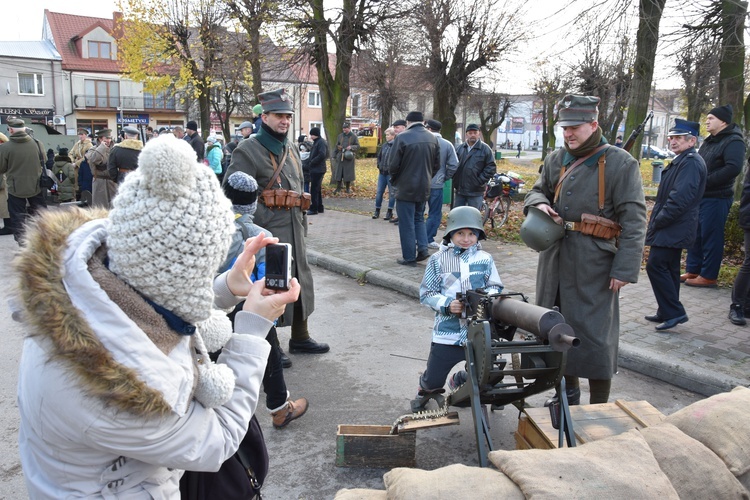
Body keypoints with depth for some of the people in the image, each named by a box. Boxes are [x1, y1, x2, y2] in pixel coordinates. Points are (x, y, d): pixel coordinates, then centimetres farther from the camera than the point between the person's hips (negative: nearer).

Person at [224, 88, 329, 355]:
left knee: (301, 281, 15)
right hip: (267, 232, -8)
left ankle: (300, 338, 32)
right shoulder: (248, 150, -11)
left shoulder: (291, 148, 14)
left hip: (293, 230, 8)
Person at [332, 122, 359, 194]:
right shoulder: (340, 136, 10)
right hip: (340, 156, 2)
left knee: (348, 172, 3)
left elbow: (357, 146, 1)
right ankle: (338, 187, 10)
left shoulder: (354, 136, 1)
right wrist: (334, 155, 7)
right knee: (338, 172, 0)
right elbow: (336, 146, 13)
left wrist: (351, 147, -18)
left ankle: (348, 188, 16)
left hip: (349, 157, -2)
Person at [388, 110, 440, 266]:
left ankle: (409, 257, 8)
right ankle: (423, 249, 8)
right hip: (424, 187, 6)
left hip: (406, 187, -5)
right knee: (419, 218, 21)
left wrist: (394, 179, 6)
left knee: (406, 223, 3)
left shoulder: (402, 137, -14)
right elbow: (437, 165, 8)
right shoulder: (432, 138, 4)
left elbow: (393, 164, -12)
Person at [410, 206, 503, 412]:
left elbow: (496, 287, 5)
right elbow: (426, 293, -2)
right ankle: (425, 388, 45)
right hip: (447, 333, -2)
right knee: (434, 381, 6)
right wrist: (447, 304, -19)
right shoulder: (438, 260, -2)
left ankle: (459, 381, 47)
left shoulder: (485, 259, 3)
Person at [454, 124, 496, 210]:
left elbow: (491, 167, -5)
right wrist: (455, 180, 2)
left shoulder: (485, 149, -2)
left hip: (475, 191, -4)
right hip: (459, 190, 4)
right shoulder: (460, 148, 10)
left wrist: (480, 181, -12)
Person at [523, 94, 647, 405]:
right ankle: (569, 393, 34)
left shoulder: (620, 163, -7)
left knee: (593, 334, -1)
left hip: (594, 264, -6)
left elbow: (633, 220, -10)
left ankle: (599, 409, 15)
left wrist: (625, 268, -16)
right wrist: (539, 204, -4)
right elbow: (537, 191, 22)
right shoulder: (555, 159, 10)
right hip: (555, 259, 6)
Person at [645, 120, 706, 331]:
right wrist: (657, 221, 13)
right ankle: (667, 312, 23)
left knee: (656, 265, -12)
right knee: (668, 268, 14)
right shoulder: (681, 161, 16)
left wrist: (659, 221, -18)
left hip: (674, 228, -11)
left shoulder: (691, 162, -15)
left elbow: (681, 197, -24)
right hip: (673, 228, 11)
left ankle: (674, 312, -5)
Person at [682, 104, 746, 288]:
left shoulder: (733, 141, -11)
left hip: (716, 198, -9)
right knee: (695, 234, 12)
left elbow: (733, 168, -24)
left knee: (711, 236, -3)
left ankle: (708, 276, 4)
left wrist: (705, 182, -23)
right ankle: (692, 271, 22)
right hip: (700, 196, 9)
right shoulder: (709, 141, 17)